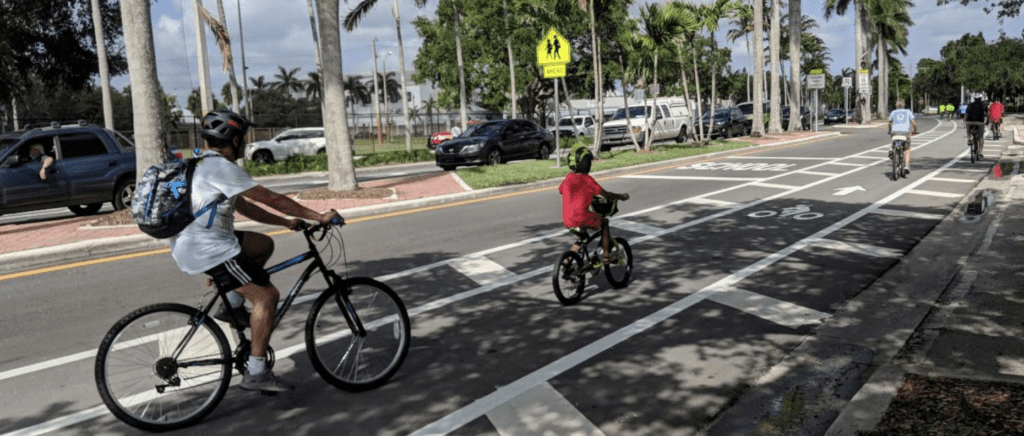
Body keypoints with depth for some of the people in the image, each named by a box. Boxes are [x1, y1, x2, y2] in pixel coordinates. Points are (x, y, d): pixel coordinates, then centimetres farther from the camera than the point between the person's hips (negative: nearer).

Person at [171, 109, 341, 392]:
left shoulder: (205, 165, 19)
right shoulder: (222, 167, -14)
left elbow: (245, 207, 21)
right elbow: (270, 199, -16)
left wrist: (287, 222, 17)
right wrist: (319, 217, -11)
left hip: (190, 244, 10)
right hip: (208, 250, -10)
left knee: (263, 245, 23)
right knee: (267, 296, -9)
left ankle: (232, 305, 18)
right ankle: (256, 373, -6)